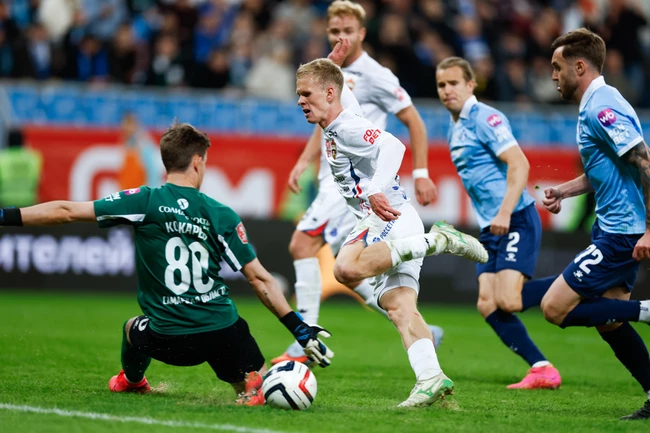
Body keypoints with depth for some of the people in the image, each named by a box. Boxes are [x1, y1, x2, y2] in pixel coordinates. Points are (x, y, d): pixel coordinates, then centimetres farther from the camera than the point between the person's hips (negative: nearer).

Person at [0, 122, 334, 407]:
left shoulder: (145, 202, -5)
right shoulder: (222, 216, -2)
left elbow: (67, 212, -9)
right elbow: (259, 279, -3)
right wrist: (300, 329, 2)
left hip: (169, 341, 1)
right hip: (224, 334, -1)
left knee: (134, 329, 34)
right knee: (256, 386, 18)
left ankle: (131, 380, 56)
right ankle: (252, 386, -14)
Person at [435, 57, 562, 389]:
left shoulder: (485, 118, -10)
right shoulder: (454, 129, 18)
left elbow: (519, 164, -19)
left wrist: (505, 213, -26)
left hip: (517, 221, -9)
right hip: (490, 228, 9)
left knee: (508, 300, -20)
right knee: (487, 305, -4)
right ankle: (541, 369, -2)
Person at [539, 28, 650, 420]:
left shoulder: (601, 108, -18)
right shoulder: (598, 104, 15)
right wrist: (564, 191, 17)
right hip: (616, 229, 10)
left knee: (556, 308, -9)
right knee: (610, 322, 13)